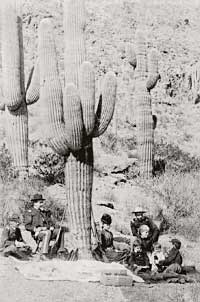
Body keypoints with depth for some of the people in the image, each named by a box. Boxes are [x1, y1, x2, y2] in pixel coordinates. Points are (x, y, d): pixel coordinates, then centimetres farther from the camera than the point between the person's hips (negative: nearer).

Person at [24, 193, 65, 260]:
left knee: (60, 230, -16)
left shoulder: (45, 212, 21)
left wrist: (52, 227, -2)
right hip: (37, 234, -6)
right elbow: (27, 226, -5)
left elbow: (52, 222, 21)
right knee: (48, 232, -36)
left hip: (48, 231, 6)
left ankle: (60, 252, -19)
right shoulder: (29, 213, 3)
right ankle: (43, 255, -42)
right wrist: (36, 229, -20)